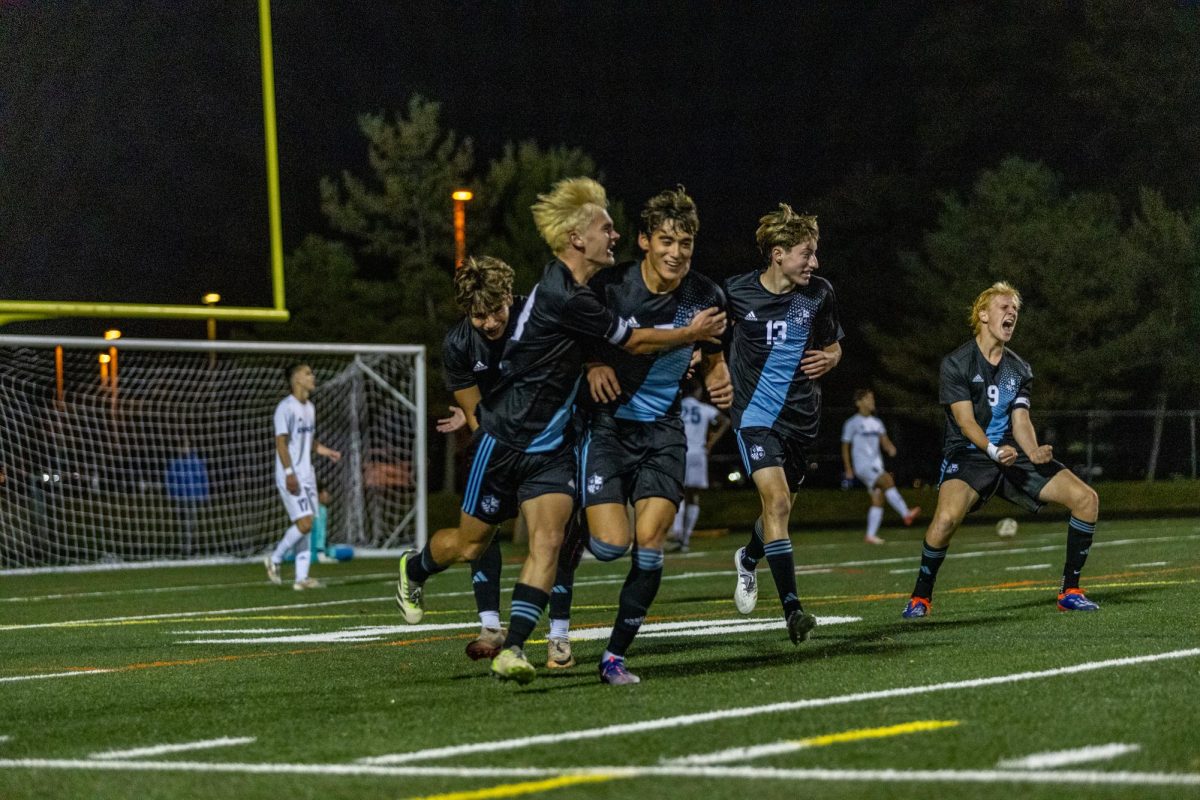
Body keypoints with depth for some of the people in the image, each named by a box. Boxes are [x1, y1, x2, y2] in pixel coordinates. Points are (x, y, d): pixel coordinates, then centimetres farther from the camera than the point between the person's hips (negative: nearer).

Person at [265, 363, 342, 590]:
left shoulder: (310, 407, 15)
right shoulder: (286, 407, -11)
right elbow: (281, 442, -15)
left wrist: (327, 452, 8)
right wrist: (289, 473, -20)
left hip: (307, 475, 8)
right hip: (291, 476, -8)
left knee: (305, 525, 4)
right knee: (304, 523, -15)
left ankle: (301, 578, 4)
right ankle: (274, 560, 4)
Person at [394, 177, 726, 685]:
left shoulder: (576, 289, 3)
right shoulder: (561, 296, -25)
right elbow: (633, 341, -15)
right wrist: (691, 334, -2)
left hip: (551, 444, 7)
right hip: (505, 439, -7)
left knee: (548, 539, -13)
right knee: (470, 544, 9)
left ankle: (512, 649, -16)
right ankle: (413, 571, 41)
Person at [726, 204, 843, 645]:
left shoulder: (819, 293, -3)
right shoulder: (736, 292, -9)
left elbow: (833, 344, 13)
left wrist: (829, 357, -9)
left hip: (802, 414, 4)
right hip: (756, 414, -4)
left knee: (781, 505, 17)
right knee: (776, 499, -20)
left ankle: (748, 559, 51)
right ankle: (792, 610, -21)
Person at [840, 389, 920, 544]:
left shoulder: (877, 422, 16)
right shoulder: (852, 424, -1)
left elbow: (884, 441, 10)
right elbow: (845, 447, 1)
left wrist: (891, 448, -14)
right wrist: (848, 470, -2)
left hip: (876, 467, 7)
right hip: (862, 466, -7)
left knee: (878, 499, 0)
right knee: (887, 480, -27)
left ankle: (871, 535, 6)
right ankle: (906, 514, -35)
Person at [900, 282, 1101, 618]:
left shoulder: (1020, 370, 13)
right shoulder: (956, 364, -5)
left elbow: (1020, 420, 3)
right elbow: (965, 421, -13)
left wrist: (1034, 451, -19)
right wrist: (993, 450, -31)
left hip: (1012, 456, 6)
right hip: (968, 455, -6)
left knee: (1086, 498, -8)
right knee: (947, 517, -35)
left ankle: (1070, 591, 3)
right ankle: (920, 596, -11)